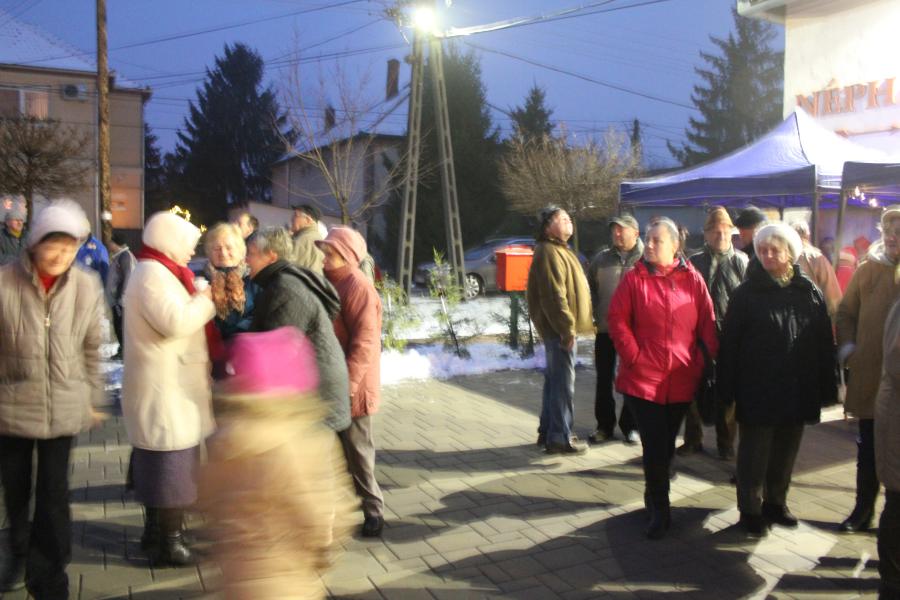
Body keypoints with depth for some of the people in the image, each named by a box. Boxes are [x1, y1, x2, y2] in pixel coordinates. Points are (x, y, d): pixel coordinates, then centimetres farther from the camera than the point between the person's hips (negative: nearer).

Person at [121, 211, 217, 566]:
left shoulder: (163, 273, 18)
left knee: (165, 461, 18)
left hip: (172, 385, 11)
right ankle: (168, 541, 4)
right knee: (170, 460, -5)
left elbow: (182, 318, 21)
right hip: (164, 387, -11)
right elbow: (176, 323, -27)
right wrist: (207, 298, -13)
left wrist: (204, 300, 5)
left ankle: (157, 531, 30)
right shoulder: (152, 274, -16)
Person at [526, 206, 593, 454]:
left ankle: (547, 431, 26)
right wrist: (567, 329, -22)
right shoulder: (549, 253, -15)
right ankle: (560, 437, 2)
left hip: (559, 329, 11)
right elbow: (554, 296, -23)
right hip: (559, 329, -11)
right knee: (563, 382, -5)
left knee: (555, 379, 16)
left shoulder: (558, 250, 19)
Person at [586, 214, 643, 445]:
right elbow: (590, 289, 15)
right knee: (604, 379, 9)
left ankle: (630, 425, 21)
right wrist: (596, 315, 6)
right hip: (605, 329, 3)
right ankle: (604, 425, 20)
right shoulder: (601, 258, 6)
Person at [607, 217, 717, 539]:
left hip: (682, 379, 2)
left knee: (666, 444, 16)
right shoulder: (634, 278, -3)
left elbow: (708, 324, 2)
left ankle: (654, 496, 38)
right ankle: (659, 510, 14)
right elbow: (618, 320, -4)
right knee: (655, 446, 0)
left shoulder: (692, 280, 2)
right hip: (643, 378, -2)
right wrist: (633, 356, -11)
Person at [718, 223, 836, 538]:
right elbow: (729, 344, -6)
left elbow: (825, 344, 5)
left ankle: (775, 502, 34)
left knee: (785, 452, 16)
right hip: (756, 391, -3)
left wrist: (825, 388, 2)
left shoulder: (810, 293, 3)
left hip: (797, 391, 3)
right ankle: (751, 510, 19)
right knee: (754, 454, 6)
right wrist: (728, 389, -9)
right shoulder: (746, 293, -4)